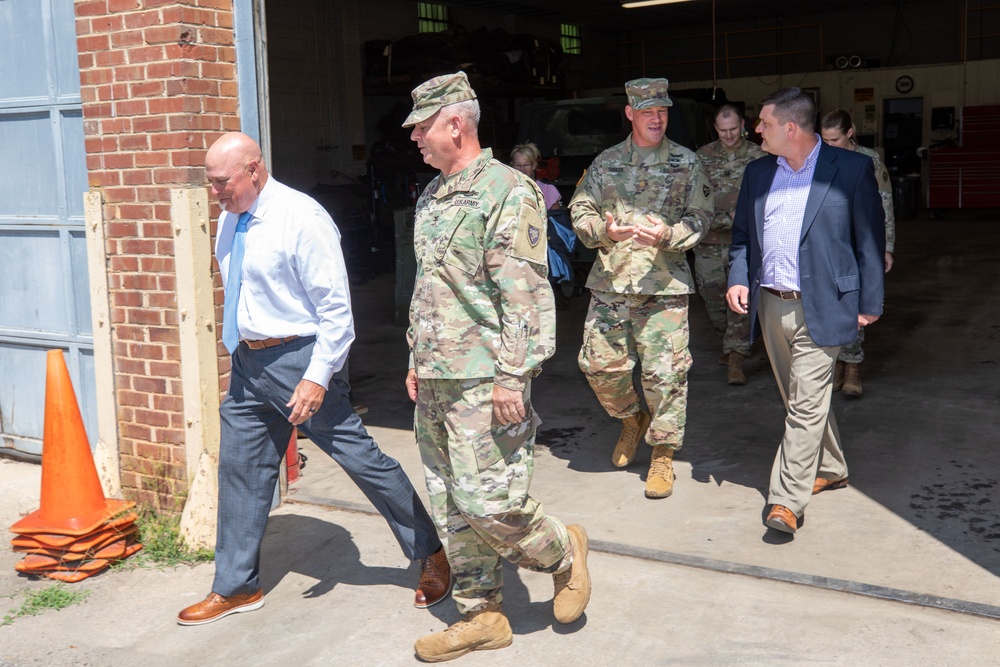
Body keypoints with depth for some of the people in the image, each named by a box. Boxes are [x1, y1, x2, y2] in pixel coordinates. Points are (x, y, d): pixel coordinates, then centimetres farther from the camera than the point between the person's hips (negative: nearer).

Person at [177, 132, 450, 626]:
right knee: (240, 467, 11)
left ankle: (431, 554, 17)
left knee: (360, 457, 0)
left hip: (297, 358, -8)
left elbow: (336, 307, -18)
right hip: (247, 362, 8)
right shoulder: (230, 219, 6)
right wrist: (240, 348, 19)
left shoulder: (301, 219, -18)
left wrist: (317, 378, -22)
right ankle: (236, 587, 26)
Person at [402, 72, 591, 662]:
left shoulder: (507, 191, -11)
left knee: (488, 503, -9)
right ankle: (482, 616, 22)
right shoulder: (431, 197, 17)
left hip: (484, 380, -9)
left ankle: (564, 553, 19)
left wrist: (512, 375, -20)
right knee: (451, 506, 11)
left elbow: (524, 293, -17)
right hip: (435, 380, 9)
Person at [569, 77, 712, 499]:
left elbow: (699, 218, 1)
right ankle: (632, 420, 33)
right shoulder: (605, 163, 10)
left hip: (664, 283, -2)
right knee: (599, 363, 5)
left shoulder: (686, 163, 5)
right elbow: (579, 211, 8)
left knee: (664, 371, -3)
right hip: (610, 280, 3)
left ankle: (662, 456, 12)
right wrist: (606, 231, -14)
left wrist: (666, 234, -19)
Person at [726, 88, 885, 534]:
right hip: (770, 305, 6)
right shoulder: (757, 173, 10)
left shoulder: (852, 169, -5)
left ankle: (787, 501, -6)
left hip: (819, 308, -6)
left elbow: (869, 239, -2)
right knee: (800, 400, 16)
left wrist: (869, 304, -3)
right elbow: (741, 234, 17)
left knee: (807, 405, -8)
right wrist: (738, 278, -1)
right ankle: (830, 470, 35)